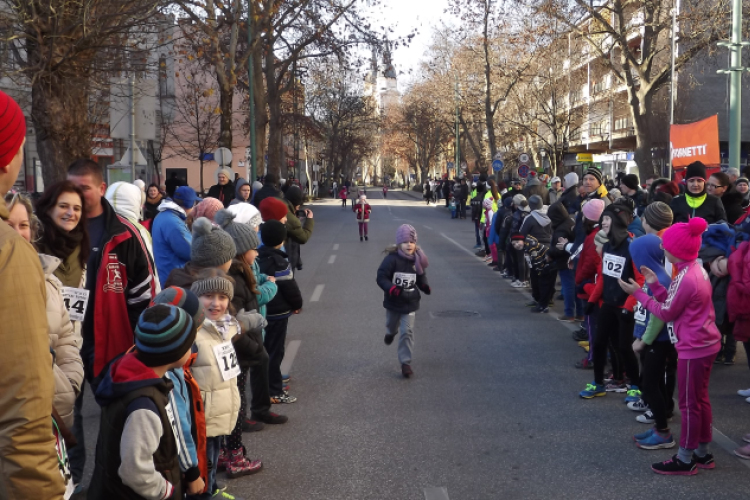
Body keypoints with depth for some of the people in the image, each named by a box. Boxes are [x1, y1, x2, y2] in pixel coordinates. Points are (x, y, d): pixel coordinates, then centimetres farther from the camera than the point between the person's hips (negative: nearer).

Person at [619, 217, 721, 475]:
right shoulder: (696, 269, 6)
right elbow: (674, 302, 8)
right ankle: (702, 453, 28)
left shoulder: (686, 278, -24)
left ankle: (685, 460, 11)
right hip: (705, 344, 10)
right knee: (700, 399, 18)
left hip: (693, 348, -10)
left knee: (689, 403, 0)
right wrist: (654, 284, 1)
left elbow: (666, 312, -14)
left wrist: (638, 293, -9)